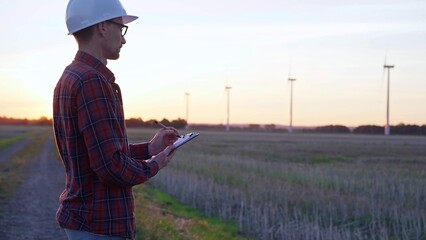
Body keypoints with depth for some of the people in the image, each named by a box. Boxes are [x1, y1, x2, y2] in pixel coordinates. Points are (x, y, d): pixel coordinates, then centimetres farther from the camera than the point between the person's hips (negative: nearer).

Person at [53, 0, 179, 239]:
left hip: (86, 218, 10)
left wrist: (148, 148, 13)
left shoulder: (70, 79, 12)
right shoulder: (92, 82, -20)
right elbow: (112, 167, -24)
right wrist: (153, 165, -6)